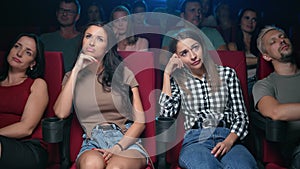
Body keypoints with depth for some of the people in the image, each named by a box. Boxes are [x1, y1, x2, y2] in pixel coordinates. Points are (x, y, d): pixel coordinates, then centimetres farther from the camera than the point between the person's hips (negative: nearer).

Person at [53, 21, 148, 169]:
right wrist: (76, 70, -2)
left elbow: (140, 121, 4)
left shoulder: (123, 73, 10)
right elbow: (61, 113, -4)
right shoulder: (73, 76, 16)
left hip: (126, 141, -1)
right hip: (93, 142, 1)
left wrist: (118, 147, -14)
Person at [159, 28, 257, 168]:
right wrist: (167, 74, 2)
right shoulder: (178, 80, 13)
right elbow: (167, 113, -4)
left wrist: (229, 141, -9)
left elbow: (241, 116, 10)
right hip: (195, 141, -1)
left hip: (227, 137, 2)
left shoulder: (227, 74, 13)